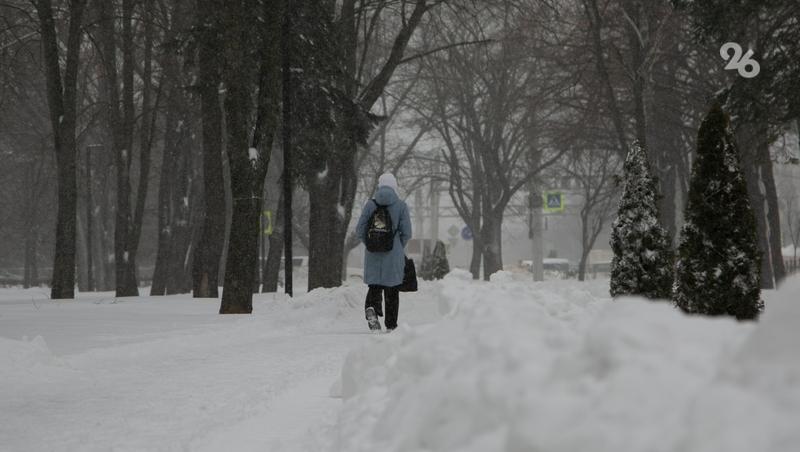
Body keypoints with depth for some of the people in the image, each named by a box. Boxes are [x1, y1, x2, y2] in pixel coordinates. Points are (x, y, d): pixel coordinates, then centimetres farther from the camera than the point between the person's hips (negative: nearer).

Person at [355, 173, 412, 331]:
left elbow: (360, 230, -1)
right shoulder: (401, 205, -5)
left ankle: (371, 308, -21)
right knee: (392, 291, 10)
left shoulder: (370, 204, -1)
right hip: (394, 256, -1)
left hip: (373, 255, 1)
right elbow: (406, 232, -7)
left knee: (374, 286, 10)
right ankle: (391, 325, 12)